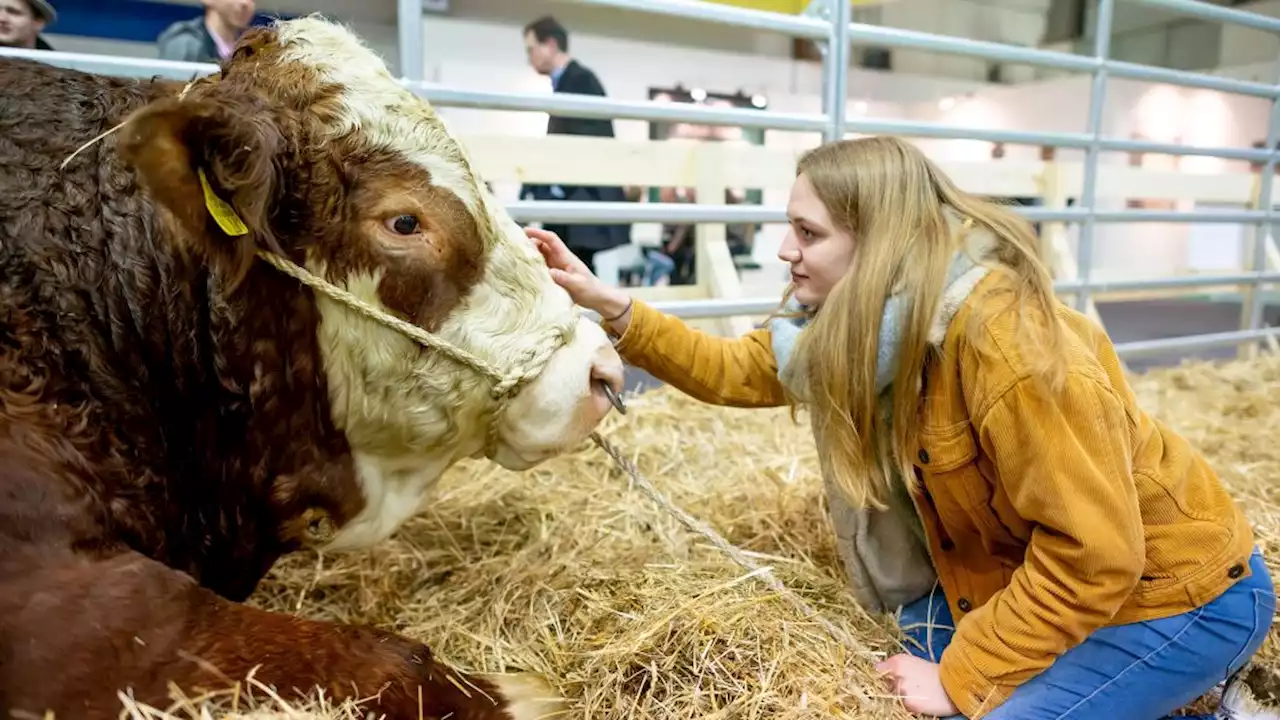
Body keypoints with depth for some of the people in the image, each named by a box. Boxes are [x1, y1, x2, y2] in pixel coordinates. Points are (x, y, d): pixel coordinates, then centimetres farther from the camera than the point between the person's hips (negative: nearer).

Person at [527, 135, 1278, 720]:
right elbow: (735, 370, 0)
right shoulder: (854, 324, -8)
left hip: (1175, 587, -7)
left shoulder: (1006, 340, -33)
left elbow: (1093, 555, -29)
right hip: (1048, 567, 8)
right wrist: (610, 305, -9)